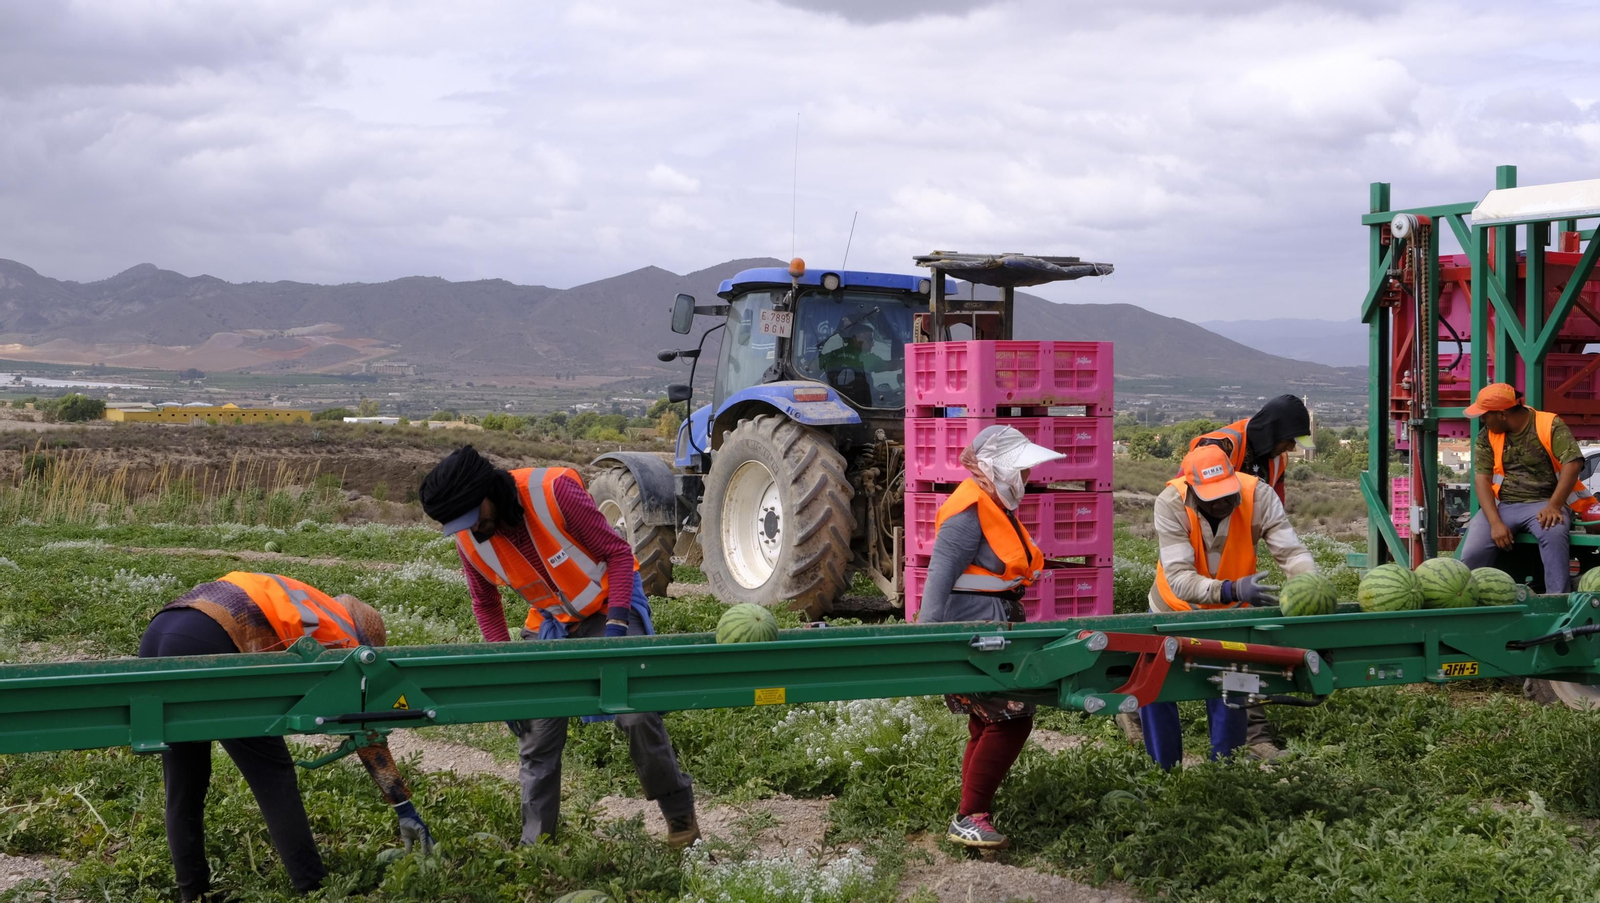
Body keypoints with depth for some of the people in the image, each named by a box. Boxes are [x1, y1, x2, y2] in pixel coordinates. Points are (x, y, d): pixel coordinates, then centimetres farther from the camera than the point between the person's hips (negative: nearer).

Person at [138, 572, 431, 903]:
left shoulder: (297, 604, 35)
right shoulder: (341, 635, 17)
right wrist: (405, 808, 24)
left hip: (155, 635, 7)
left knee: (182, 781, 18)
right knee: (272, 774, 6)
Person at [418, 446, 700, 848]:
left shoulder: (555, 490, -28)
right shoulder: (468, 539, -14)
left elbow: (618, 553, -18)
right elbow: (485, 605, 5)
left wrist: (616, 622, -27)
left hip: (609, 607, -4)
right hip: (551, 624, 4)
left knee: (637, 713, -14)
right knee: (536, 735, 1)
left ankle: (680, 814, 6)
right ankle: (535, 841, 13)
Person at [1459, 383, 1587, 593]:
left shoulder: (1550, 426, -4)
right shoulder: (1486, 436, 6)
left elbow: (1572, 463, -13)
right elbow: (1482, 480, -2)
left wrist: (1553, 506, -24)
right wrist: (1495, 522, -17)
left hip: (1542, 502, -3)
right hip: (1501, 505, 3)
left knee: (1554, 533, -36)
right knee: (1472, 552, -21)